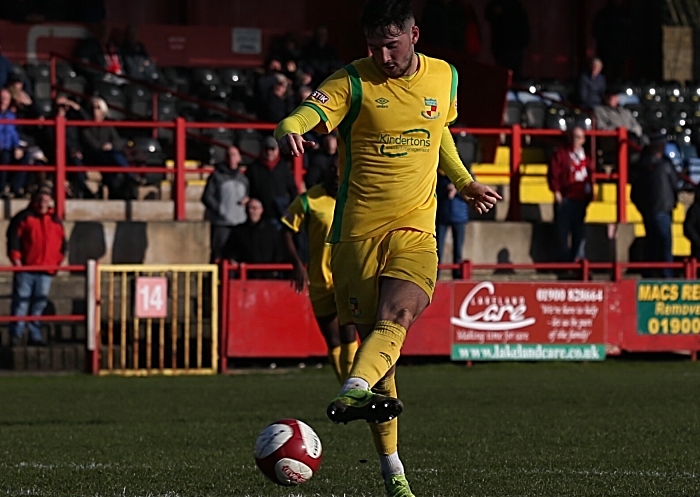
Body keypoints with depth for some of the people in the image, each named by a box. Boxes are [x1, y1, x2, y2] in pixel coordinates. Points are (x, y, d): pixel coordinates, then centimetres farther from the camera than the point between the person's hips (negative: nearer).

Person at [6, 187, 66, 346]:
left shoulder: (55, 221, 15)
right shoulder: (24, 217, 3)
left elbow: (62, 242, 20)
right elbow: (13, 238, -2)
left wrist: (58, 260, 10)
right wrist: (15, 258, -9)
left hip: (46, 269, 4)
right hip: (25, 268, -4)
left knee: (40, 304, 4)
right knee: (21, 301, -4)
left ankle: (35, 336, 8)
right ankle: (16, 335, -1)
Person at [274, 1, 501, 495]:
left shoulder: (444, 78, 7)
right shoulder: (352, 83, -6)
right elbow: (310, 112, -25)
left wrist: (464, 181, 33)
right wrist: (290, 131, -48)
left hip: (415, 229, 2)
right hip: (358, 228, -2)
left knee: (397, 317, -26)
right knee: (374, 333, 1)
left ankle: (354, 392, -49)